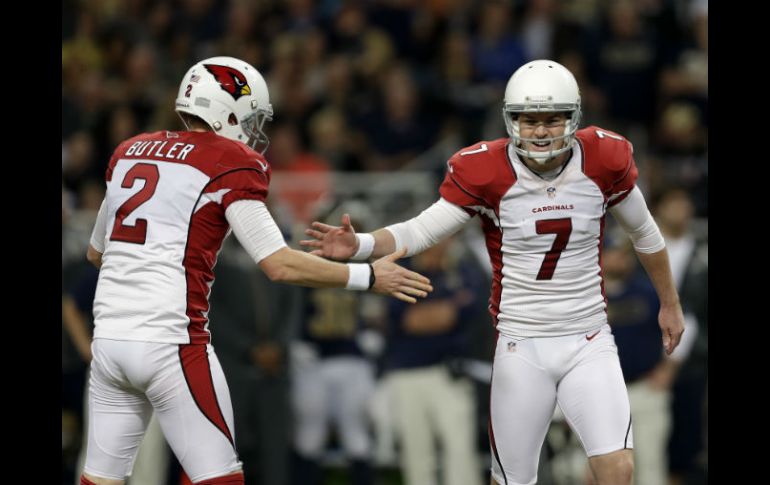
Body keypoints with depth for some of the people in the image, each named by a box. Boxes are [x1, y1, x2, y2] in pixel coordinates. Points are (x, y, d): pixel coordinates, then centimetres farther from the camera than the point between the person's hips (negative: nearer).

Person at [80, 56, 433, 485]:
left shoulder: (130, 152, 16)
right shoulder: (231, 164, -4)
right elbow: (279, 265, -9)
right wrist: (368, 277, -1)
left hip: (109, 337, 6)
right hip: (170, 342, -6)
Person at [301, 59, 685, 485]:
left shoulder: (602, 161, -5)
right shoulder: (486, 173, -11)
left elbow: (644, 233, 11)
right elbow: (420, 231, -11)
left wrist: (670, 303, 22)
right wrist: (357, 246, -29)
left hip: (588, 344, 1)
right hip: (522, 349, -1)